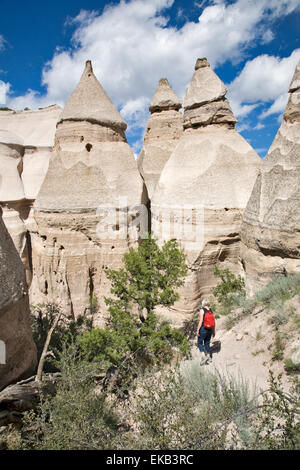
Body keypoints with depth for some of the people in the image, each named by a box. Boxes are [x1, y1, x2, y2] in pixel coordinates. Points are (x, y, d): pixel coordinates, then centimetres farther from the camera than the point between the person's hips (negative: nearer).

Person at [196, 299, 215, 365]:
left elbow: (201, 321, -17)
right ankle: (209, 357, 22)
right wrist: (214, 331, 15)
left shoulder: (202, 310, -12)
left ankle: (203, 356, -9)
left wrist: (197, 330, -12)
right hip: (210, 329, 6)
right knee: (207, 343, 18)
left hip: (203, 329, -6)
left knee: (200, 343, 6)